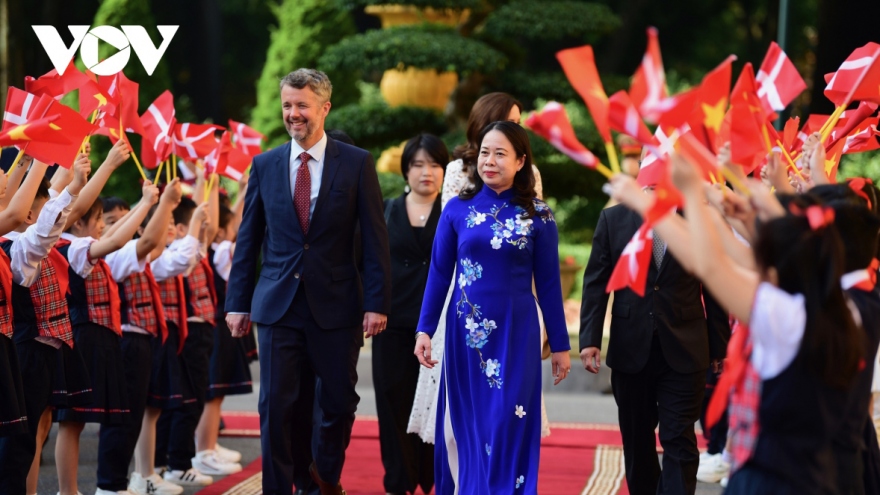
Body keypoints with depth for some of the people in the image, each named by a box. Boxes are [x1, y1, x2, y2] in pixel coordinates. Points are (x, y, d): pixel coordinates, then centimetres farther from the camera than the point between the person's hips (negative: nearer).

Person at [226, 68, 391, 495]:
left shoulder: (356, 164, -1)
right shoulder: (264, 165, 6)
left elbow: (375, 239, -2)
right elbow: (247, 239, 8)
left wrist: (377, 303, -9)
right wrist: (238, 302, 4)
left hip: (335, 305, -1)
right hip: (278, 304, 1)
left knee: (338, 404, 9)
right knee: (276, 407, -1)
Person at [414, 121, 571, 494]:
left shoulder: (538, 217, -1)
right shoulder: (458, 209, 2)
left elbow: (548, 284, 2)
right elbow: (439, 273, 4)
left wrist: (560, 345, 4)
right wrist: (424, 329, -2)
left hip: (515, 335, -1)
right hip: (466, 333, 1)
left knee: (508, 428, -1)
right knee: (465, 426, 9)